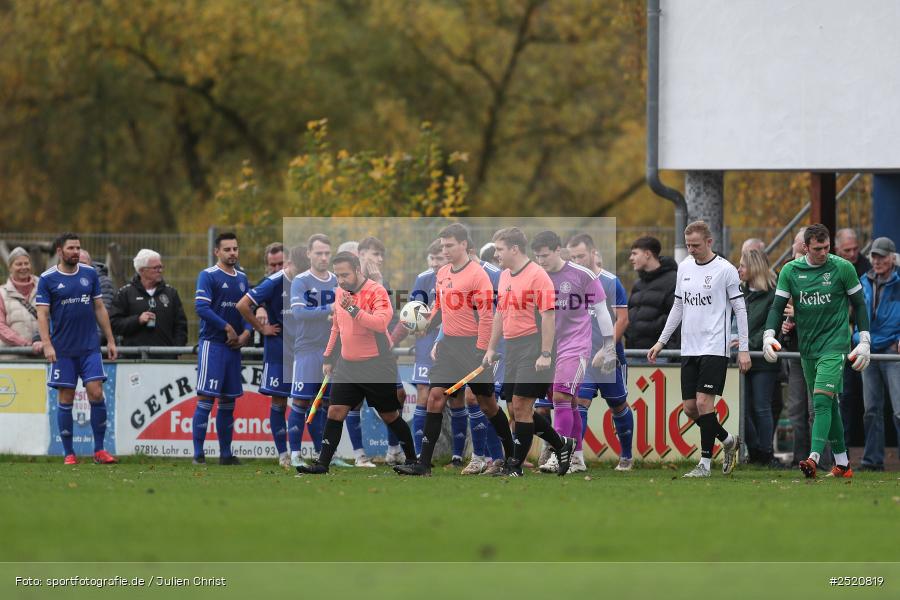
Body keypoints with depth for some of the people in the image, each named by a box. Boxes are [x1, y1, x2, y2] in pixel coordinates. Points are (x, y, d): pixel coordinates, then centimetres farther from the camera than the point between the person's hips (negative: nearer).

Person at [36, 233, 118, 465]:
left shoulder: (89, 274, 8)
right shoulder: (47, 279, -1)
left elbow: (99, 308, 13)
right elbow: (42, 314, -4)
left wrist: (110, 340, 10)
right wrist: (47, 344, -16)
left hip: (90, 347, 2)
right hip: (62, 350, -2)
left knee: (96, 394, -8)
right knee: (65, 400, 0)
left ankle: (99, 450, 0)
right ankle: (69, 453, 8)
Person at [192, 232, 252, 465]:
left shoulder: (242, 278, 16)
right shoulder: (208, 276, -6)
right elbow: (201, 307, -15)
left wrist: (245, 333, 1)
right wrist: (227, 328, -14)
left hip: (233, 347, 7)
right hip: (212, 344, -7)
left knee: (228, 402, 10)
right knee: (205, 399, -10)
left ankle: (225, 454, 16)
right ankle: (198, 454, -10)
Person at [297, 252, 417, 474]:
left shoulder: (376, 291, -14)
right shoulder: (340, 292, 7)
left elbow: (381, 322, -29)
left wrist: (353, 309, -34)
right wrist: (328, 358, 20)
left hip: (377, 365, -6)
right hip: (348, 365, 6)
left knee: (389, 415, 4)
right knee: (335, 411, -4)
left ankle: (412, 458, 21)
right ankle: (322, 463, -3)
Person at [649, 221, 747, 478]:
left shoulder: (725, 270, -6)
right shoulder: (684, 267, 11)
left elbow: (740, 309, -4)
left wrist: (743, 348, -7)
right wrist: (661, 341, 18)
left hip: (715, 348, -6)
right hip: (689, 348, 6)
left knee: (704, 401, -14)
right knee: (690, 407, 3)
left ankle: (705, 464, -7)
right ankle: (728, 441, 26)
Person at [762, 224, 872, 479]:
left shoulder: (842, 268, -4)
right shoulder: (790, 271, 3)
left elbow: (859, 304, 3)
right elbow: (777, 306, 3)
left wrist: (864, 341, -2)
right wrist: (769, 335, -14)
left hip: (834, 345, -4)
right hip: (807, 348, 4)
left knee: (822, 401, -19)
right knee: (828, 405, 11)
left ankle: (814, 458, -29)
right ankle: (842, 462, 21)